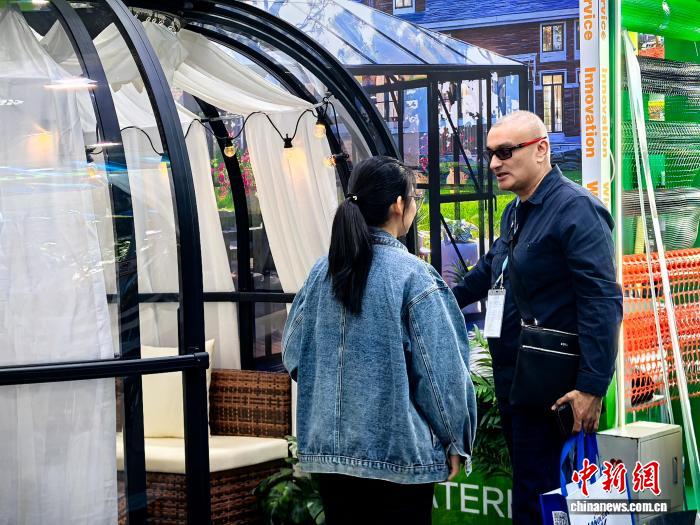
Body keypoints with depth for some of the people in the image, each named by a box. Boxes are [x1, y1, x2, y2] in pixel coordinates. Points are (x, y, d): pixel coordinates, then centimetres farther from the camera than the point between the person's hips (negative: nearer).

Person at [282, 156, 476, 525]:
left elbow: (293, 353, 9)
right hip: (399, 449, -5)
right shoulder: (413, 276, -13)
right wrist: (455, 439, -1)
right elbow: (442, 370, -12)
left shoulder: (322, 271, 2)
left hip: (329, 445, 5)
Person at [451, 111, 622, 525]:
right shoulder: (515, 212, 15)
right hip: (511, 379, 9)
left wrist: (592, 387, -25)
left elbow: (602, 303, -21)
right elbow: (489, 271, 32)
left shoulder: (576, 209, -15)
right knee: (527, 487, 15)